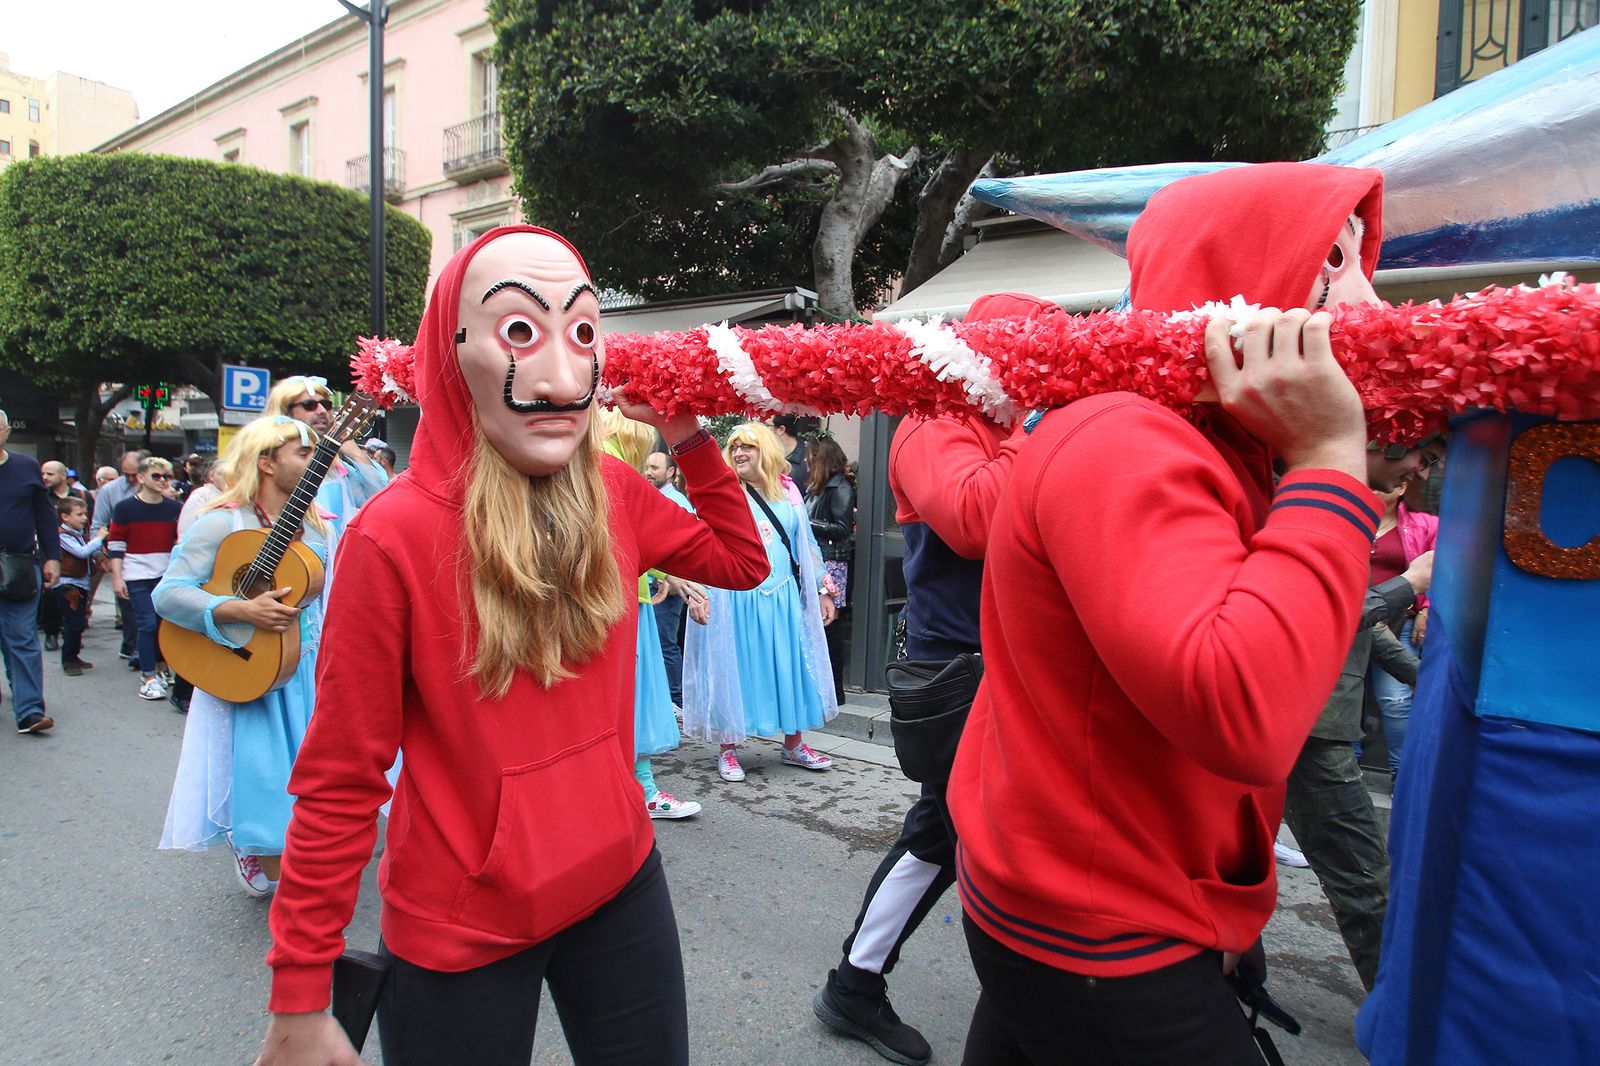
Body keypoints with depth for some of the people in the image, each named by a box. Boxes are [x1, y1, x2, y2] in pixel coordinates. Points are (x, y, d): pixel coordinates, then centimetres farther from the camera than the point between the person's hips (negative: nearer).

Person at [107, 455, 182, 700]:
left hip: (168, 576, 3)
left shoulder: (175, 508, 7)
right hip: (137, 577, -3)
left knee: (166, 623, 5)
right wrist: (117, 577, -7)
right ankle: (149, 678, 0)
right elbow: (115, 544, -1)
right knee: (147, 624, -6)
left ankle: (158, 668, 23)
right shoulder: (125, 508, -2)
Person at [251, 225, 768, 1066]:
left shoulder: (615, 493, -6)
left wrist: (690, 442, -4)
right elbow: (339, 783, -16)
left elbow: (742, 562, 10)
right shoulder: (395, 534, -21)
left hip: (621, 877, 5)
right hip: (459, 927, -4)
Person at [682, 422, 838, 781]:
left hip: (783, 600, 4)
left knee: (791, 667, 8)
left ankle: (793, 744, 24)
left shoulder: (787, 493, 9)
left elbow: (805, 545, 15)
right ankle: (727, 749, 16)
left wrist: (823, 590, 14)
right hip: (735, 601, -3)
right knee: (734, 669, 3)